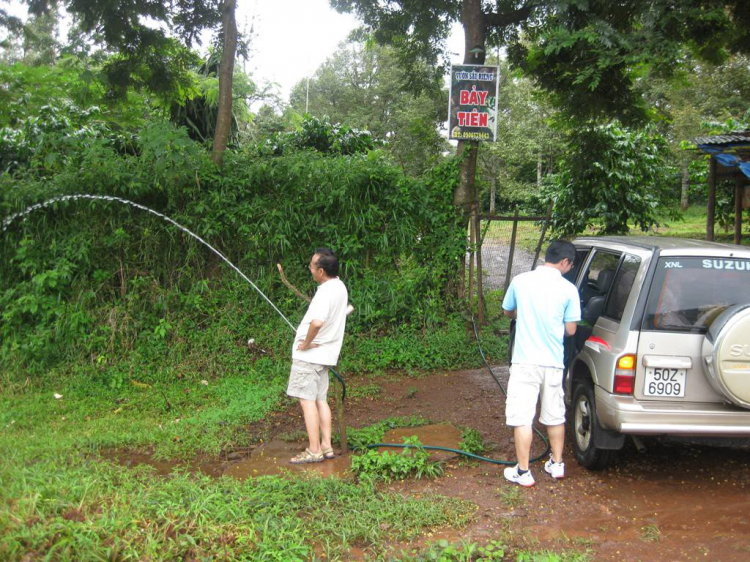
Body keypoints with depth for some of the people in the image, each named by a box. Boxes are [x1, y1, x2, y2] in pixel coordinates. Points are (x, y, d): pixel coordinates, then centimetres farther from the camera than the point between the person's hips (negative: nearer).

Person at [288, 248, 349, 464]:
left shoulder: (325, 292, -22)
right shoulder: (340, 286, 9)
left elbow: (317, 321, -38)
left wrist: (306, 343, -22)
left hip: (309, 354, -9)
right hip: (325, 353, 9)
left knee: (307, 400, -4)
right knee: (320, 399, 13)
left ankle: (313, 451, -1)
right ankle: (326, 446, 15)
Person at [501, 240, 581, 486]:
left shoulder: (520, 281, -3)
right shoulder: (568, 289, -5)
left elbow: (508, 311, 14)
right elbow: (570, 329, -1)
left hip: (525, 362, -1)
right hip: (554, 362, 2)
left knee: (522, 417, 2)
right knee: (555, 415, 18)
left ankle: (523, 472, 6)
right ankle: (557, 464, 30)